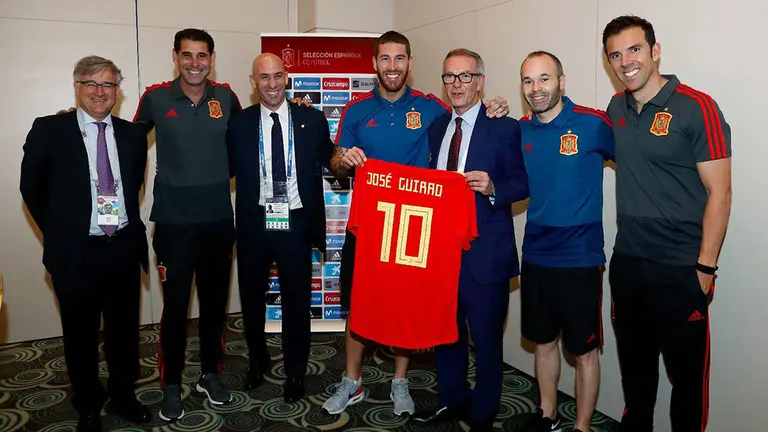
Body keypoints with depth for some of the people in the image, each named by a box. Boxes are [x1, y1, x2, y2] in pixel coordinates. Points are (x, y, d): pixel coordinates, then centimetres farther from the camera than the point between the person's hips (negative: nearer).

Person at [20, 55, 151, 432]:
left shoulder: (133, 134, 4)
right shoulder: (48, 130, -4)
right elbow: (32, 188, 3)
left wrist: (126, 223, 9)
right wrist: (59, 232, 5)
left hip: (124, 249, 3)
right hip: (74, 253, -2)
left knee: (124, 329, 14)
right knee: (81, 335, 12)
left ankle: (123, 395, 35)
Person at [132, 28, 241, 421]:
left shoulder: (225, 97, 2)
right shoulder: (155, 98, -3)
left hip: (218, 219, 2)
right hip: (173, 221, -2)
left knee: (215, 301, 12)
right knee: (175, 305, 3)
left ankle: (209, 373, 31)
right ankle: (171, 385, 21)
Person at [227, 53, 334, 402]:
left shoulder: (312, 119, -1)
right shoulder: (239, 124, 1)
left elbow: (329, 162, 4)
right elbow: (228, 169, 3)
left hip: (297, 225, -1)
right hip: (254, 225, 2)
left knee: (297, 302, 10)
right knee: (252, 298, 17)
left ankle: (295, 373, 31)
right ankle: (258, 360, 44)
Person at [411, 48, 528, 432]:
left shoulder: (504, 128, -6)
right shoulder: (436, 128, 11)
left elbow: (524, 183, -7)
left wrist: (492, 188, -25)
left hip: (484, 252, -5)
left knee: (486, 337, 8)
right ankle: (452, 400, 38)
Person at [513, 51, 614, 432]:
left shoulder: (593, 124, -11)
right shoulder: (520, 131, 3)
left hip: (580, 258, -4)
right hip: (535, 256, 5)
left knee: (584, 350, 8)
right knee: (543, 341, 18)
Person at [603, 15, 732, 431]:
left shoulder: (696, 107, -11)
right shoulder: (616, 108, 6)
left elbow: (719, 192, -11)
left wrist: (705, 268, -13)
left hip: (680, 270, -5)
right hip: (627, 263, 5)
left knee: (687, 372, 8)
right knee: (634, 365, 19)